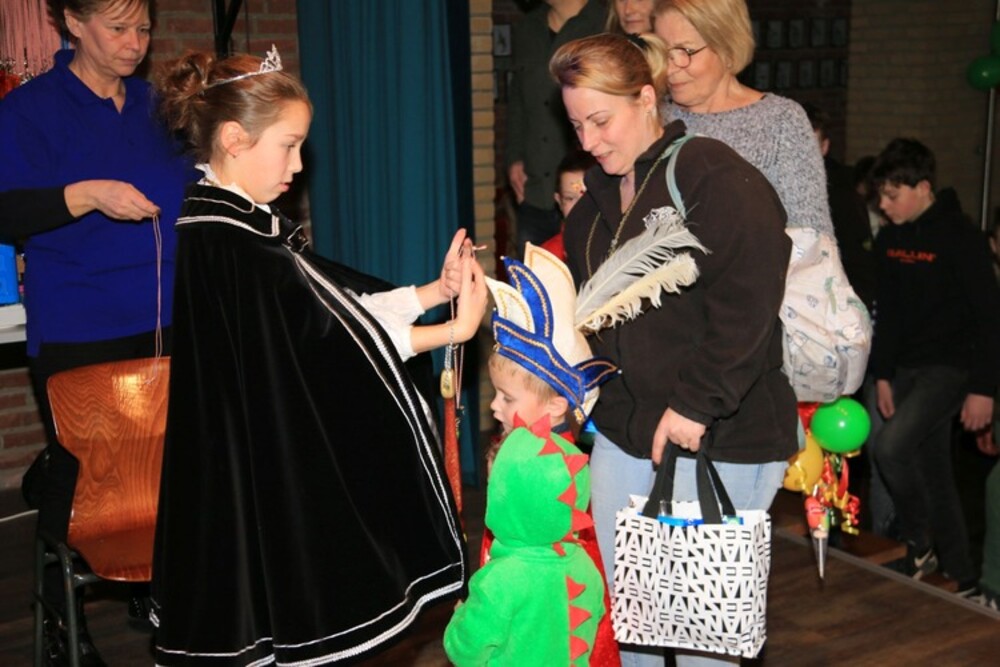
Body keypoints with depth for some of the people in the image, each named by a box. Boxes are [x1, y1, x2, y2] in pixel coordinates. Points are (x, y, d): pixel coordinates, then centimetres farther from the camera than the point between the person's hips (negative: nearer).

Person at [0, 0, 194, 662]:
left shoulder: (154, 106, 13)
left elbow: (187, 192, 24)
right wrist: (84, 196, -22)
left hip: (165, 321, 5)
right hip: (77, 330, -4)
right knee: (80, 473, 1)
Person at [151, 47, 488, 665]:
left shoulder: (250, 225, 10)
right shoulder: (226, 243, -21)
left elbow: (342, 297, 9)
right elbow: (333, 331, -19)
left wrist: (437, 289, -1)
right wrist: (457, 329, -14)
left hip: (290, 456, 9)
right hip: (261, 472, -9)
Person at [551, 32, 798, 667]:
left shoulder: (714, 176, -12)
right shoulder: (597, 201, 14)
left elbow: (747, 303, -20)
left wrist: (696, 402, -21)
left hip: (719, 436, -7)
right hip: (622, 428, 8)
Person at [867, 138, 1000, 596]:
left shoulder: (959, 238, -14)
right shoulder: (889, 240, 7)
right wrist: (882, 374, 11)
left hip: (950, 367, -7)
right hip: (907, 368, 7)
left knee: (891, 446, -22)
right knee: (931, 468, 10)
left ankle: (919, 544, 2)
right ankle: (960, 574, 23)